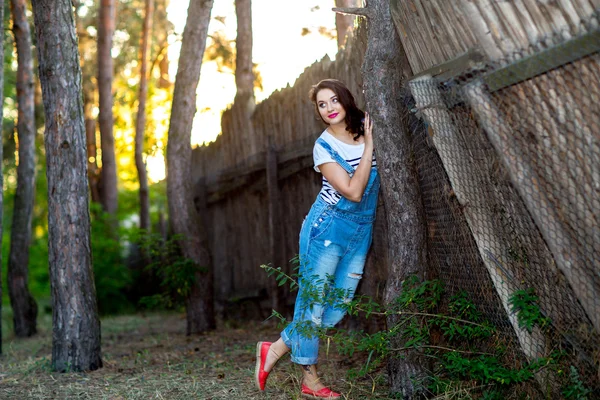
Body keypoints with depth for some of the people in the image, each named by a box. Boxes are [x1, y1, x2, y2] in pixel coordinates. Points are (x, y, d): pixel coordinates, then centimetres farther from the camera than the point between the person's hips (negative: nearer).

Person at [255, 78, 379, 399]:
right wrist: (368, 146, -15)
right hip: (327, 230, -6)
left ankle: (275, 349, 20)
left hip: (360, 234, 6)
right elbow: (353, 192, -19)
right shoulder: (324, 147, -10)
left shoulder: (366, 129, 4)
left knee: (336, 309, 7)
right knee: (312, 301, 0)